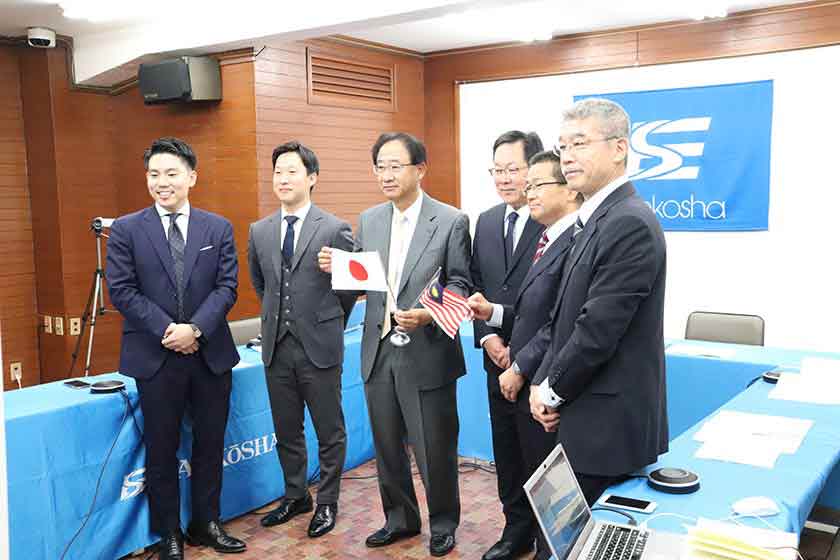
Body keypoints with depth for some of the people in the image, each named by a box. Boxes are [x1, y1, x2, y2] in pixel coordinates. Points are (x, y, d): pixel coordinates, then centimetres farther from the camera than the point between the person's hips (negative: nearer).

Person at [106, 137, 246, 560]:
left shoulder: (219, 228, 5)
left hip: (210, 353, 2)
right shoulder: (126, 230, 0)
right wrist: (166, 330, -15)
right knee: (161, 451, 8)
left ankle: (206, 523, 28)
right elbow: (121, 291, -5)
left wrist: (195, 328, -15)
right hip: (155, 357, -2)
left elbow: (227, 287, -1)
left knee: (210, 445, 11)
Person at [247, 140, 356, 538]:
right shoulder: (259, 231, 5)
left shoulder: (336, 229, -9)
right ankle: (296, 496, 33)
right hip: (276, 346, 4)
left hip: (319, 346, -4)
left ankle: (327, 503, 24)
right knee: (286, 431, 16)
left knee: (329, 432, 8)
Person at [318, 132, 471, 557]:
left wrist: (428, 315, -24)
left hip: (426, 354, -5)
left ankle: (443, 524, 30)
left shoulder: (450, 221, -7)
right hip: (379, 351, 5)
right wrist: (337, 268, -8)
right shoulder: (368, 220, 8)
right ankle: (400, 518, 37)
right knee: (387, 445, 17)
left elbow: (460, 284, -8)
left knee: (435, 448, 8)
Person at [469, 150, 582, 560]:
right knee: (528, 476, 19)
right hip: (521, 384, 9)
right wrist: (492, 314, 3)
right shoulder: (549, 240, 13)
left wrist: (520, 368, -16)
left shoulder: (578, 242, -19)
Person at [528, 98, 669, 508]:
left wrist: (552, 392, -8)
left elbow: (598, 328, -22)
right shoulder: (596, 219, 13)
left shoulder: (630, 223, -18)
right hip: (586, 422, 9)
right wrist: (543, 383, 3)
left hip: (609, 429, -9)